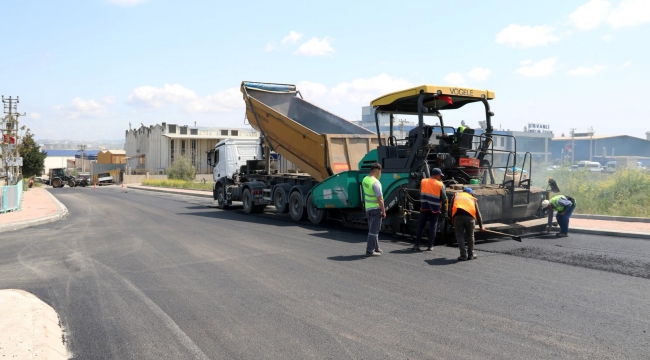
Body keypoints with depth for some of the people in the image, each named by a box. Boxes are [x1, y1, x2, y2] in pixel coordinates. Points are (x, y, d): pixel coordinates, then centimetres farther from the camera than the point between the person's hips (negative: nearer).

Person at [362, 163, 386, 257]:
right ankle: (370, 251, 3)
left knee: (373, 229, 19)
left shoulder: (365, 179, 3)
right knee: (373, 230, -1)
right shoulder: (375, 183, -22)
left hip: (368, 208, 9)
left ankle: (376, 248, 30)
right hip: (375, 209, -9)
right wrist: (383, 211, -13)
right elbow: (379, 199, -21)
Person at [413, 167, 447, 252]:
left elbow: (420, 193, 8)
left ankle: (417, 245, 5)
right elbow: (444, 198, -5)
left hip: (424, 207, 3)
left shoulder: (423, 181, 4)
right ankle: (430, 246, 6)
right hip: (435, 209, -3)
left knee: (421, 226, 8)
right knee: (433, 227, 7)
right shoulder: (440, 184, -6)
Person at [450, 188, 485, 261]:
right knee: (470, 236, 17)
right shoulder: (473, 199, 31)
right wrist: (481, 226, 40)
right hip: (470, 216, 1)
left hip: (457, 215, -1)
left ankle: (463, 255, 8)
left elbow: (451, 209, 21)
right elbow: (478, 213, 32)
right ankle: (471, 255, 26)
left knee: (460, 236, 9)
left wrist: (452, 221, 26)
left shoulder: (456, 196, 30)